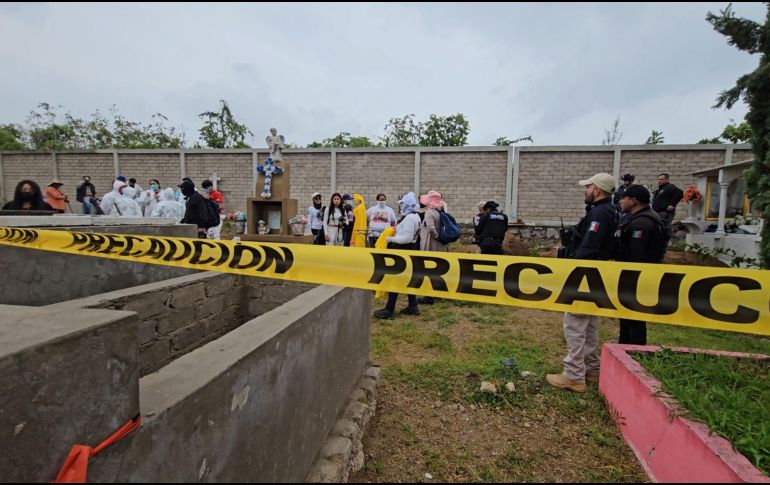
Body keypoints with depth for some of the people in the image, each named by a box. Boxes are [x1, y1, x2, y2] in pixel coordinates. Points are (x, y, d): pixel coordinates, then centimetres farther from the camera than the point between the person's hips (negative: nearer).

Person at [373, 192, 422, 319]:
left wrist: (391, 239, -16)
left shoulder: (408, 218, -20)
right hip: (410, 250, 10)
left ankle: (389, 310, 1)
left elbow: (407, 238, -25)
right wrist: (397, 230, 10)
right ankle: (413, 306, 22)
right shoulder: (416, 216, 11)